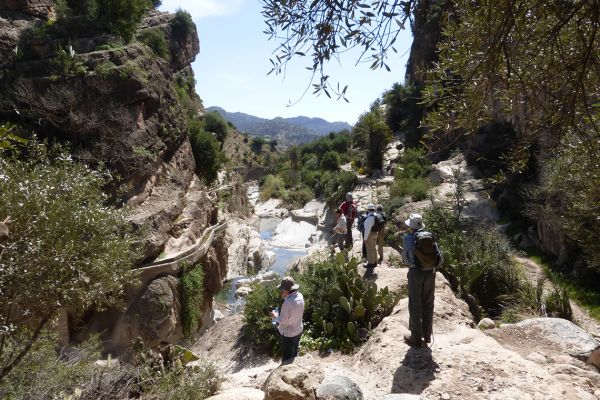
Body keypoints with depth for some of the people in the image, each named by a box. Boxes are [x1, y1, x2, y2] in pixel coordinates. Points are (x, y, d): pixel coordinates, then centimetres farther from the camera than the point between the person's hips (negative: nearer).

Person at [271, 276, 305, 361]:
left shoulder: (288, 302, -34)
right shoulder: (300, 296, -9)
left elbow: (283, 320, -26)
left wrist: (275, 315, -6)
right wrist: (285, 296, -4)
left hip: (288, 334, -8)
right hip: (298, 330, 8)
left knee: (287, 359, 13)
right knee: (294, 356, 27)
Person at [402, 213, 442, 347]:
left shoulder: (408, 238, -8)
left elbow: (405, 258, 1)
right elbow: (439, 258, 1)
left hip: (415, 273, -4)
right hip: (430, 273, 4)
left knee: (415, 306, 6)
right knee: (428, 305, 16)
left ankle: (416, 338, 14)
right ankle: (427, 335, 29)